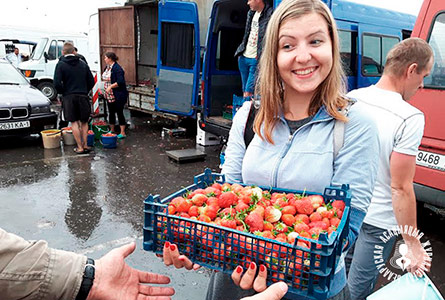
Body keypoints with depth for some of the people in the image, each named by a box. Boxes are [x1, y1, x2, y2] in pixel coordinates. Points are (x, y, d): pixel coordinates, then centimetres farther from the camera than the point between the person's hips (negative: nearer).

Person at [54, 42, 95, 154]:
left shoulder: (61, 64, -4)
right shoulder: (83, 64, 7)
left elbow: (57, 83, -12)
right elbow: (91, 81, 7)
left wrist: (63, 92, 5)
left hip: (69, 97, -2)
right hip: (83, 96, 3)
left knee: (74, 122, 4)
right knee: (84, 122, 13)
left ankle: (80, 147, 3)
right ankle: (85, 145, 13)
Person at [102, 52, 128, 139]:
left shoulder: (117, 68, -17)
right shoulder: (107, 68, 12)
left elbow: (120, 82, -24)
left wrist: (110, 86, -22)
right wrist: (106, 89, 17)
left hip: (118, 96, -9)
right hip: (109, 95, 9)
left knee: (119, 112, -4)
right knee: (111, 112, 15)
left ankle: (122, 133, 3)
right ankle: (112, 131, 28)